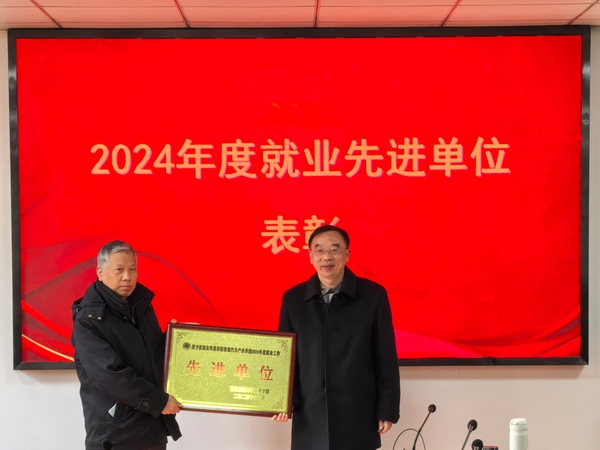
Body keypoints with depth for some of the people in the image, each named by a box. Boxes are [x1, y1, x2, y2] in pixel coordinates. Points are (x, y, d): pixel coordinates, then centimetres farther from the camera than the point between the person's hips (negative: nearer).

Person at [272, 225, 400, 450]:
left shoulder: (373, 295, -2)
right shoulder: (293, 299, 5)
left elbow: (385, 359, 0)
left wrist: (387, 409, -2)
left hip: (357, 416, -2)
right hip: (309, 416, 2)